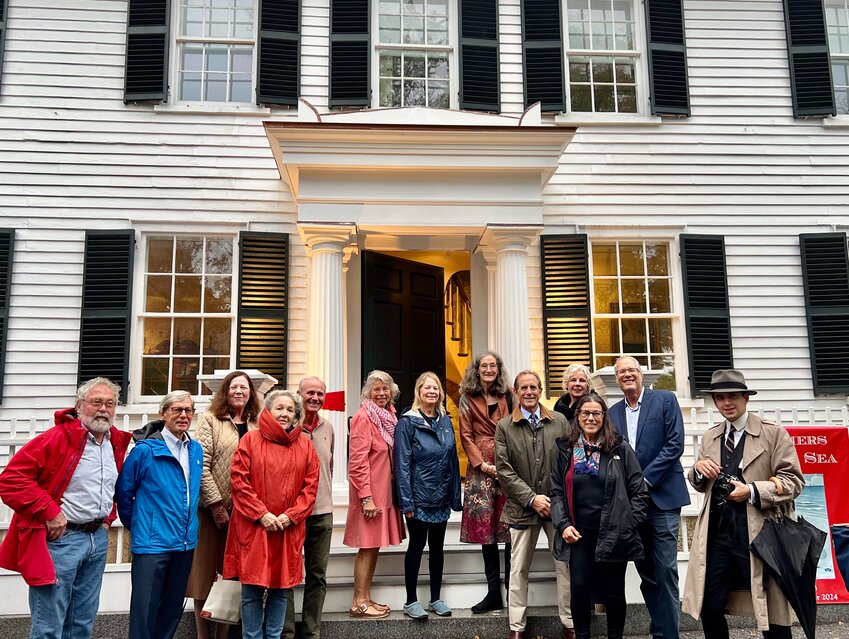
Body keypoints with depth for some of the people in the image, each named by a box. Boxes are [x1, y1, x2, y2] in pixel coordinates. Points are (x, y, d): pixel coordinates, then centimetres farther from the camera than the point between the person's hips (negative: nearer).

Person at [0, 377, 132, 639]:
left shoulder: (117, 443, 9)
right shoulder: (57, 437, -14)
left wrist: (107, 519, 12)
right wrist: (49, 513, -19)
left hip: (98, 539, 7)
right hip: (60, 539, -6)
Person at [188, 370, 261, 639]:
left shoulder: (257, 426, 9)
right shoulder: (210, 420, 0)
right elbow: (200, 465, -8)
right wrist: (216, 504, -13)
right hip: (212, 509, -3)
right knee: (205, 573, 4)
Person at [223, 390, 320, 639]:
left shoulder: (305, 446, 7)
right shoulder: (250, 439, 0)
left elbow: (310, 486, 4)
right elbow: (238, 480, -6)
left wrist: (290, 516, -8)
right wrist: (261, 514, -11)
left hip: (289, 530, 2)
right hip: (254, 527, -2)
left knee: (280, 590, 9)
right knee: (252, 591, 2)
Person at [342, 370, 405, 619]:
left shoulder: (388, 416, 13)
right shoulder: (363, 417, -12)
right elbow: (358, 460, -17)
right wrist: (366, 497, -20)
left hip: (384, 490, 8)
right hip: (369, 491, -8)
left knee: (375, 545, 12)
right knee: (367, 546, -3)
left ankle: (366, 598, 21)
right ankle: (359, 603, 6)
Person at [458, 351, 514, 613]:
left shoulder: (508, 396, 8)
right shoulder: (467, 399, 8)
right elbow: (466, 436, 4)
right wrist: (483, 464, -6)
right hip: (481, 467, 0)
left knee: (510, 526, -2)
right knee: (486, 526, 2)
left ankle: (512, 590, 8)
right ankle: (493, 592, 10)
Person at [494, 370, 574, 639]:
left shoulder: (560, 421, 3)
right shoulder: (504, 427, 1)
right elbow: (504, 470, -4)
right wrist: (532, 498, -11)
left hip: (558, 504, 1)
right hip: (523, 507, 0)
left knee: (566, 566, 6)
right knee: (518, 569, 8)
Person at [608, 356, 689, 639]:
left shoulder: (665, 400, -1)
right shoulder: (613, 412, 11)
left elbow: (675, 444, -10)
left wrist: (646, 479, -14)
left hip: (661, 496, -4)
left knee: (665, 570, -4)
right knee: (645, 571, 11)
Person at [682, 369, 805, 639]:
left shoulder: (773, 434, -1)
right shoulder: (709, 438, 14)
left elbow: (794, 481, -7)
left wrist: (752, 491, -19)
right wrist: (699, 470, -3)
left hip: (757, 533, -4)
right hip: (716, 534, 4)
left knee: (771, 612, 6)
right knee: (709, 608, 7)